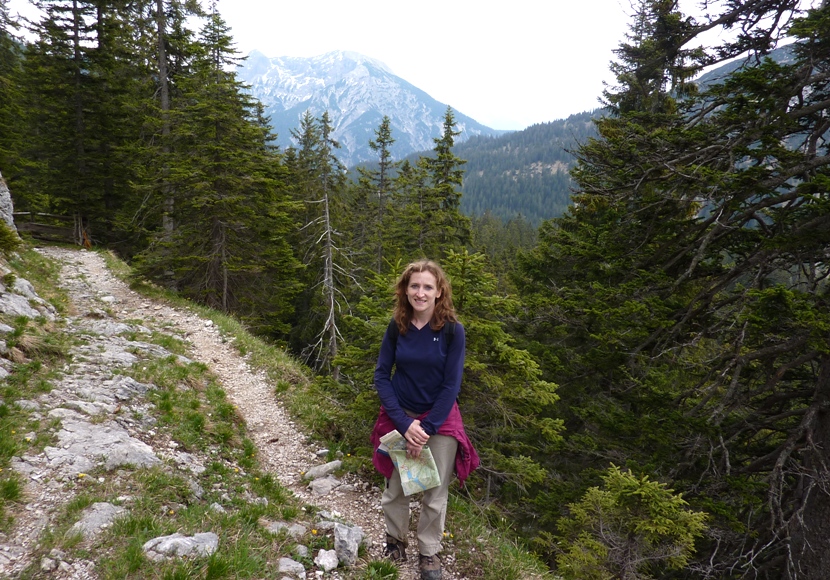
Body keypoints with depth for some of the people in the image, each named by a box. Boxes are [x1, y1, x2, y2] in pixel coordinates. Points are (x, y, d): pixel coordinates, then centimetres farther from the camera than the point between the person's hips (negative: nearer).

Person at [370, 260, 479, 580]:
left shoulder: (452, 330, -15)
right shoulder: (397, 326, -9)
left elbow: (451, 385, -13)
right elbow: (382, 375, -7)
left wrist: (426, 429, -16)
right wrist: (404, 424, -15)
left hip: (440, 418, -1)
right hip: (400, 416, 2)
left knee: (435, 493, 8)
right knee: (395, 487, 12)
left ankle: (429, 553, 31)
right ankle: (395, 539, 39)